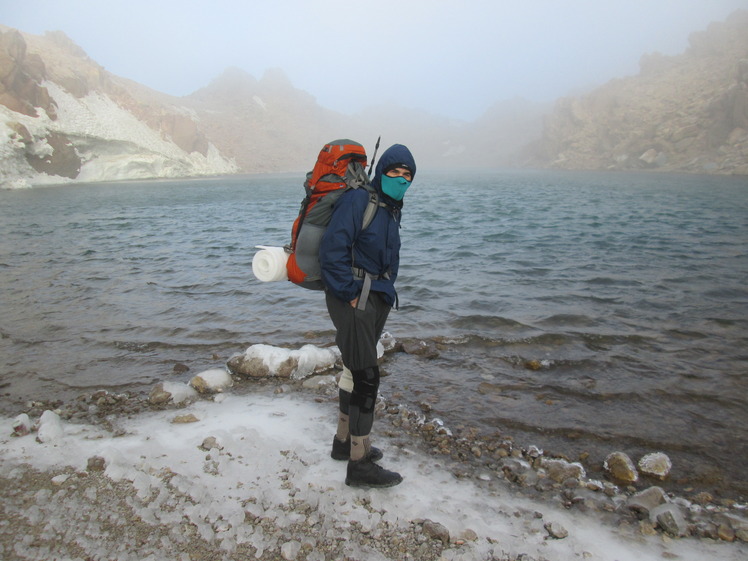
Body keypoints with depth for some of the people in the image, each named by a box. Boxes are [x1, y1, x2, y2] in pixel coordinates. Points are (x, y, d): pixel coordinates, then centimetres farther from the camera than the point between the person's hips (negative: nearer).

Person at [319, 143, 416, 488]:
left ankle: (344, 442, 33)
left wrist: (385, 291, 15)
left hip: (376, 299, 9)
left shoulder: (392, 208, 14)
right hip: (353, 299, -9)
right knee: (366, 377, -9)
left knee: (354, 370, 18)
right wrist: (350, 294, -19)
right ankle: (359, 465, 0)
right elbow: (332, 248, -21)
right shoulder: (359, 200, -14)